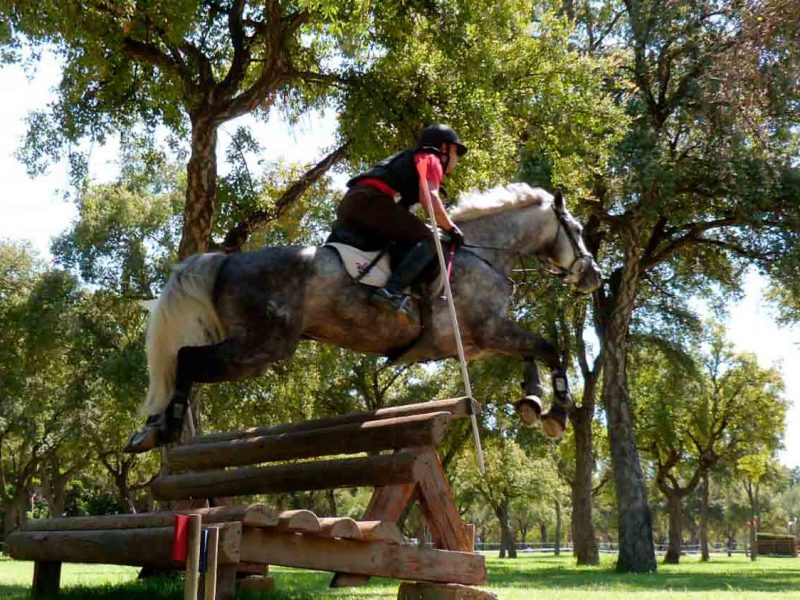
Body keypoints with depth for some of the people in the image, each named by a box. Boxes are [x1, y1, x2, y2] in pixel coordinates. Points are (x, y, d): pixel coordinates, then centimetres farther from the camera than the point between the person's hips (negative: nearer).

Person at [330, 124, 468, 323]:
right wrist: (451, 228, 5)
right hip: (370, 199, -9)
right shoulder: (431, 159, 14)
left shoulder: (407, 161, 40)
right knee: (426, 241, -12)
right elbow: (429, 198, -5)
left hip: (349, 201, 9)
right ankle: (392, 290, -33)